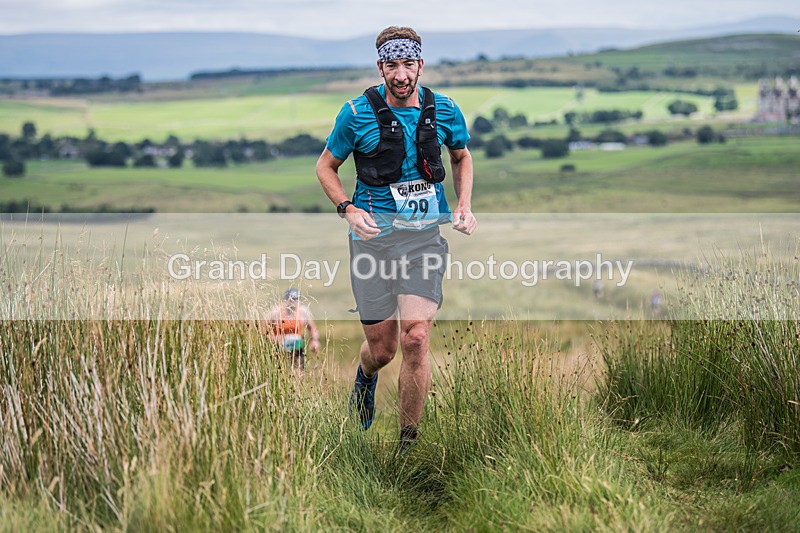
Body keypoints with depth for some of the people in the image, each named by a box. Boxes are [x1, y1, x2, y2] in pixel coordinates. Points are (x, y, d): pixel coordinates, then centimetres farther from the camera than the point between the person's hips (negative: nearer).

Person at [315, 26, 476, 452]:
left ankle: (408, 443, -2)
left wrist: (464, 206, 6)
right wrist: (349, 210, -9)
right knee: (382, 347, 4)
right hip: (374, 233, -1)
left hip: (426, 233, 1)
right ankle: (366, 376, 44)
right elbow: (325, 166, 7)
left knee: (415, 339, -14)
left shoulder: (444, 111, 2)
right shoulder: (357, 113, -5)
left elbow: (461, 157, 21)